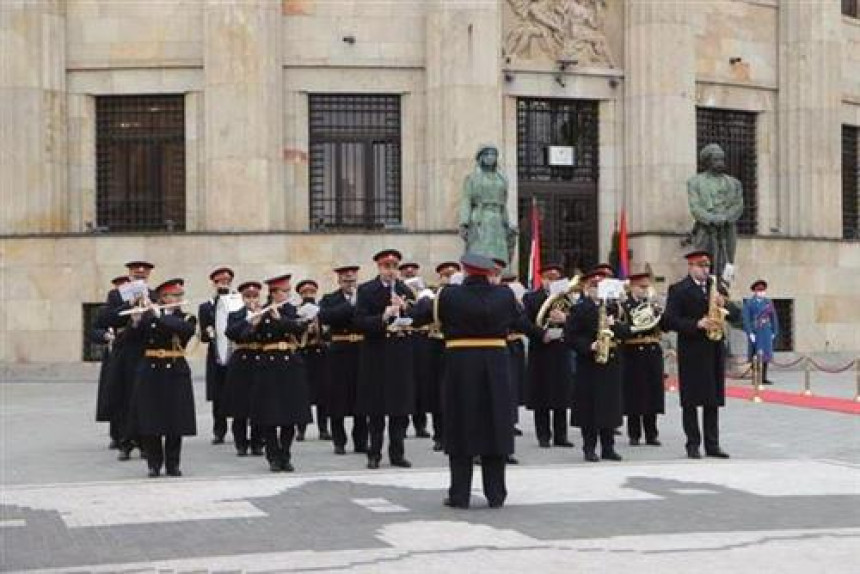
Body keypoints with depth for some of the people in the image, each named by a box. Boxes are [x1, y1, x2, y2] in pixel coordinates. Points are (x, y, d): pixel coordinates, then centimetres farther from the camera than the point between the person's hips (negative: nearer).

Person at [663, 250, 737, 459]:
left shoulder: (716, 287, 14)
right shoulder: (678, 290, -3)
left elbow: (735, 312, 12)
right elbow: (670, 320, -11)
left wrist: (723, 304, -9)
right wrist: (697, 324, -20)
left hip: (714, 351, 5)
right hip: (691, 352, -5)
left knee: (713, 400, 7)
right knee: (691, 401, -1)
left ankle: (712, 444, 13)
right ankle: (693, 445, 5)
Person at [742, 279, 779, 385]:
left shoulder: (768, 302, 8)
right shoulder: (749, 303, -3)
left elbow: (773, 318, 10)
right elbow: (746, 319, -7)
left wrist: (774, 332, 6)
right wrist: (750, 333, -13)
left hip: (766, 333, 4)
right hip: (755, 332, -4)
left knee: (765, 355, 5)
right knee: (756, 356, -2)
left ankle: (764, 378, 11)